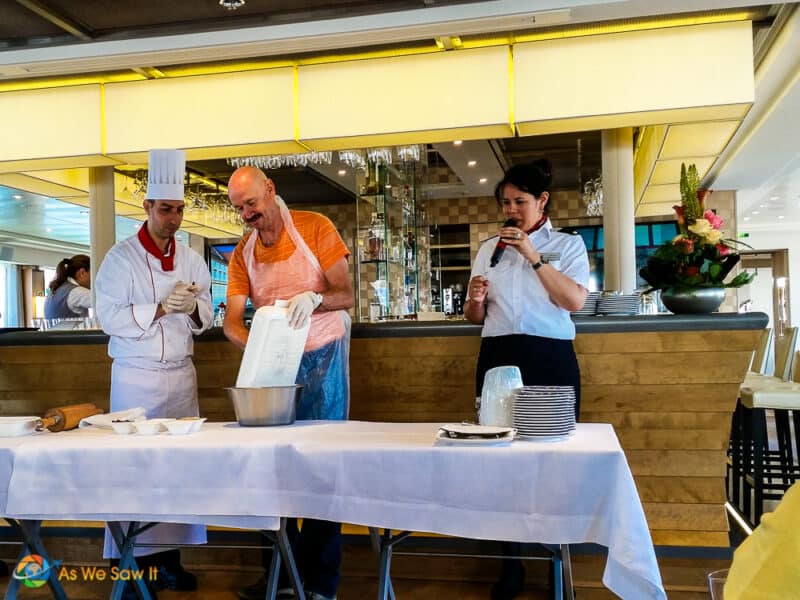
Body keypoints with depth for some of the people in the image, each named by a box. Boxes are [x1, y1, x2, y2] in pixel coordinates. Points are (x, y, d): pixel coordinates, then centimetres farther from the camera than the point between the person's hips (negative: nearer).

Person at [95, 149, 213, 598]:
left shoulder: (191, 260, 8)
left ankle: (170, 555, 15)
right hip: (136, 377, -4)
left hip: (182, 375, 4)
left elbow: (206, 318, 10)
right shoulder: (122, 258, -4)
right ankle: (135, 563, 8)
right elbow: (110, 317, -11)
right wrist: (160, 309, -20)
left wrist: (193, 307, -12)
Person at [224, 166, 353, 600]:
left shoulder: (315, 228, -8)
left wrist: (314, 297, -32)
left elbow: (346, 296, -11)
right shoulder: (242, 253, 4)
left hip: (321, 357, -4)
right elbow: (231, 321, -3)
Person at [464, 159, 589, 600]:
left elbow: (575, 301, -9)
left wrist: (534, 257, -13)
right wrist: (475, 300, -6)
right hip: (498, 357, 3)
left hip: (551, 358, -2)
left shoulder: (567, 244, 6)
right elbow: (475, 316, 17)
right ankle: (511, 562, 13)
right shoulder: (489, 249, 15)